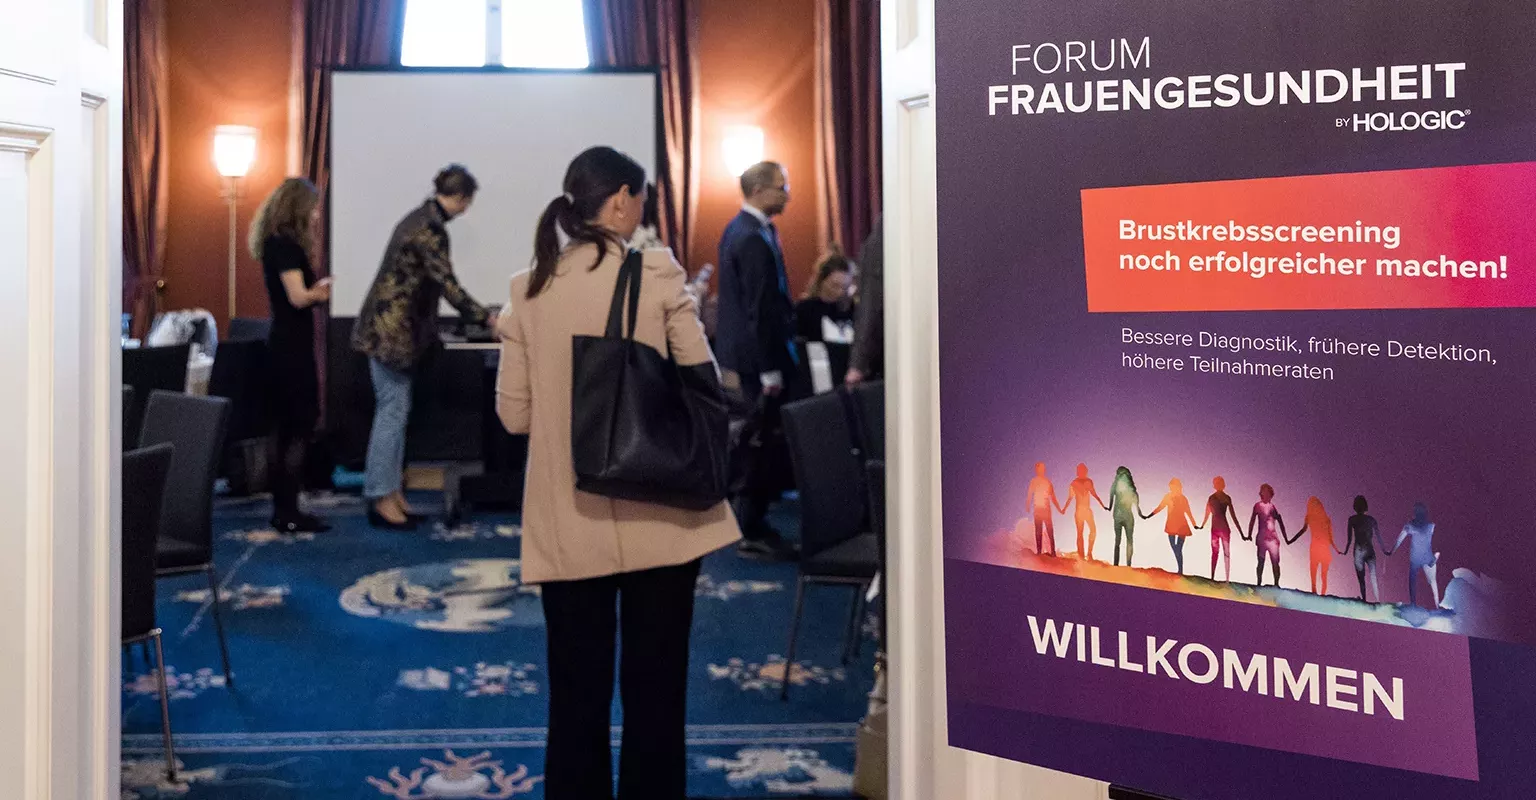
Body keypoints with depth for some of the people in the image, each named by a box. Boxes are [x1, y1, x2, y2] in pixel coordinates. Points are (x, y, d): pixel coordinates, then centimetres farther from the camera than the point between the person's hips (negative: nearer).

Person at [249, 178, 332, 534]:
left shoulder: (277, 244, 13)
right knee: (302, 428, -5)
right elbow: (299, 297, -21)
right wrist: (322, 289, -3)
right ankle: (290, 513, -3)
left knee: (282, 428, 11)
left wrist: (316, 289, 4)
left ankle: (282, 508, 16)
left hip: (282, 345, 10)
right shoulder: (287, 246, -15)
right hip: (293, 348, -10)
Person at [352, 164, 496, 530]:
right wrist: (487, 319, -13)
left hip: (393, 328, 10)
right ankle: (381, 498, 1)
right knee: (393, 411, -5)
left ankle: (391, 491, 18)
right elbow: (447, 284, -20)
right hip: (391, 330, -10)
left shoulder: (420, 218, 13)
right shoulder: (430, 229, -17)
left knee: (396, 410, 12)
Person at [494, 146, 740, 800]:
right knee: (654, 695, 9)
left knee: (576, 699, 11)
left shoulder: (529, 289, 1)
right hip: (658, 515, -2)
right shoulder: (657, 274, -6)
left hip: (568, 524, 2)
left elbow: (514, 413, 3)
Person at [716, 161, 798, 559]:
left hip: (738, 353, 10)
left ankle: (751, 522, 24)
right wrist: (770, 372, -20)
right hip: (758, 358, -10)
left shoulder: (737, 230, 12)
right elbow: (760, 310, -22)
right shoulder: (754, 239, -20)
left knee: (754, 444, 15)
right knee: (762, 444, -3)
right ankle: (754, 533, 4)